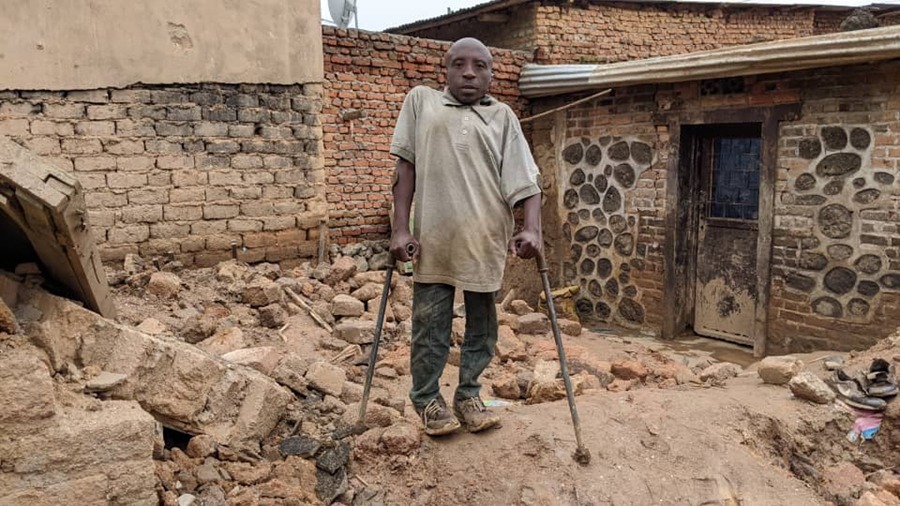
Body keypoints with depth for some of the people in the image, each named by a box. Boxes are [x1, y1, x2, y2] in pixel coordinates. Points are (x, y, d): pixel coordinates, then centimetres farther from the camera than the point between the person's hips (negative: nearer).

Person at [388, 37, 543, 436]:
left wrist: (531, 229, -15)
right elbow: (406, 167, 4)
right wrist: (400, 228, -4)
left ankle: (468, 395, 29)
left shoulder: (503, 117, 10)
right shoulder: (420, 101, 9)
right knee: (430, 325, 6)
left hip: (487, 240, 2)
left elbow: (525, 179, 1)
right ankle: (427, 399, 25)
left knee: (482, 324, 12)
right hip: (433, 238, -1)